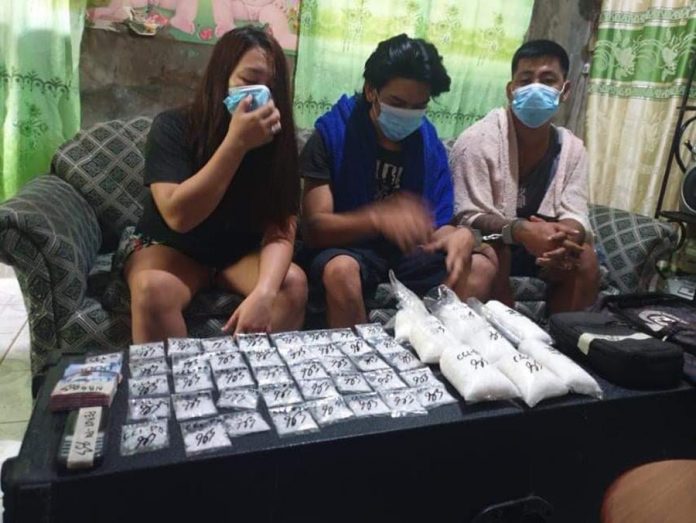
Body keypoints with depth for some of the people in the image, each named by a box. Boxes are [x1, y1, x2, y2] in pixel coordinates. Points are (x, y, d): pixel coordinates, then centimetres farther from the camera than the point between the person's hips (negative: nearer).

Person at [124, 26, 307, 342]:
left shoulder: (277, 138, -12)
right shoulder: (173, 127, -18)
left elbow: (281, 228, -19)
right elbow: (178, 216, -30)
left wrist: (263, 292, -38)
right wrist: (236, 142, -37)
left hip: (240, 253, 3)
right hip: (171, 247, -2)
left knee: (293, 282, -24)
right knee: (153, 289, -33)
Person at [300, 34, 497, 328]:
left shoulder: (429, 143, 1)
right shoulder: (332, 133, -11)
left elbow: (437, 225, 0)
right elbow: (313, 227, -19)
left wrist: (460, 237, -25)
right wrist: (378, 218, -38)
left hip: (407, 252, 4)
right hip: (347, 248, -4)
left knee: (482, 264, -14)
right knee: (341, 269, -36)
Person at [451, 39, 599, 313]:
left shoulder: (572, 148, -5)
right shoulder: (478, 140, -21)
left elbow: (575, 217, -11)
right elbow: (469, 218, -26)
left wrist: (563, 236, -37)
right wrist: (521, 230, -45)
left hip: (534, 241, 5)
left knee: (585, 257, -16)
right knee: (495, 250, -34)